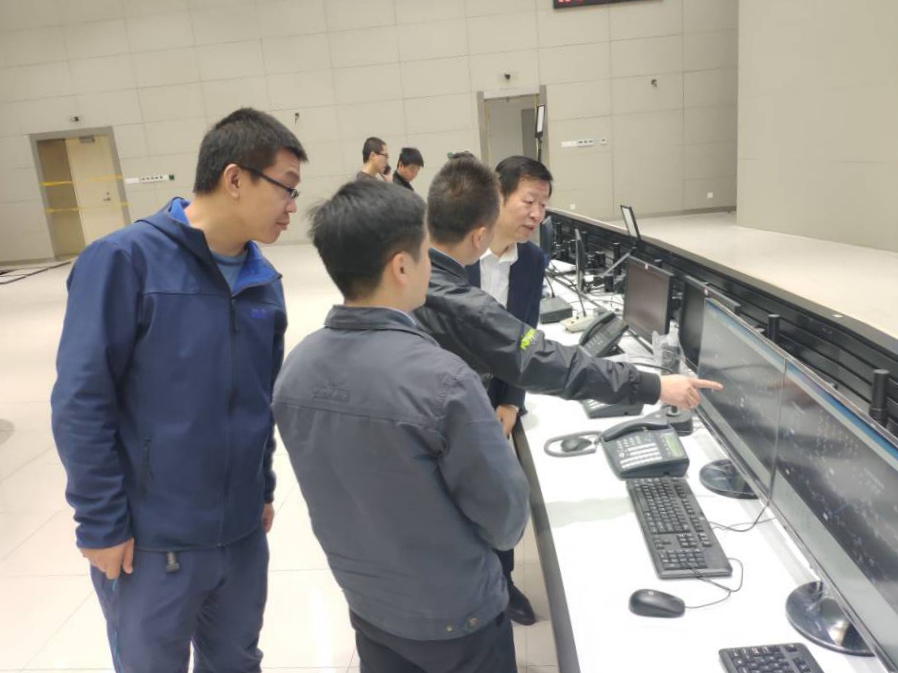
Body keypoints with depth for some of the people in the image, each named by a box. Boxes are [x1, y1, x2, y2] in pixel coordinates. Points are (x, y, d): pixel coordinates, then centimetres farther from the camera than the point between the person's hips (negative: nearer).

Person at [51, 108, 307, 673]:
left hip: (243, 531, 5)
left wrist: (264, 489, 12)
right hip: (149, 541, -5)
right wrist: (101, 524, -11)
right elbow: (81, 404, -15)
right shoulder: (126, 260, -17)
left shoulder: (264, 281, -1)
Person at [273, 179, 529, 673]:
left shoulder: (294, 369, -11)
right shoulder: (443, 380, -31)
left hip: (365, 605, 5)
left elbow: (335, 483, 2)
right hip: (456, 616, -5)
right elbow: (506, 518, -18)